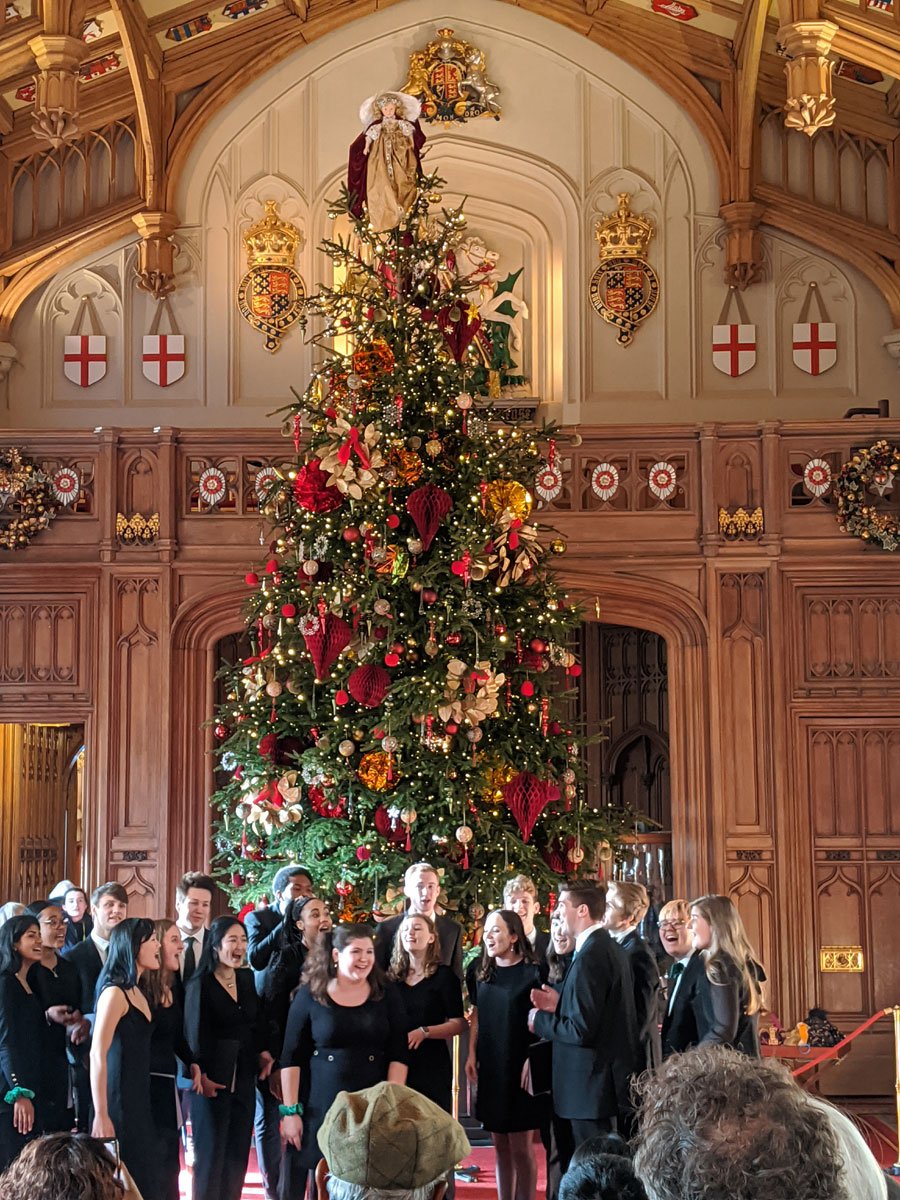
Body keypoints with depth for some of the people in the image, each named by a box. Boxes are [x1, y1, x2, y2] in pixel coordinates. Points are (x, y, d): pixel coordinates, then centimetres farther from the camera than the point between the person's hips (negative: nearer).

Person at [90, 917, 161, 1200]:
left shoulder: (137, 992, 13)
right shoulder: (115, 993, -14)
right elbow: (97, 1055, -19)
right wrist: (101, 1116, -23)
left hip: (138, 1100, 9)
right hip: (118, 1103, -9)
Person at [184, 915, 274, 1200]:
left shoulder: (247, 979, 9)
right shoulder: (201, 983, -10)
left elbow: (259, 1023, 9)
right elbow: (195, 1032, -13)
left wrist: (264, 1052, -7)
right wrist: (201, 1075, -17)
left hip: (244, 1078, 6)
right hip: (214, 1078, -6)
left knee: (238, 1152, 11)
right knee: (211, 1152, 2)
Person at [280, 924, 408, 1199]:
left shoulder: (386, 996, 4)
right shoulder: (309, 995, -1)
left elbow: (398, 1055, 1)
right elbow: (291, 1058, -1)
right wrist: (290, 1110, -5)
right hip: (319, 1109, -1)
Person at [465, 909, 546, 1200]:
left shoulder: (532, 972, -12)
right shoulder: (480, 970, 6)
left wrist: (532, 1062, -15)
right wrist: (471, 1056, 9)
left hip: (519, 1067, -5)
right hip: (489, 1067, 5)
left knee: (521, 1148, 1)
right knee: (500, 1146, 12)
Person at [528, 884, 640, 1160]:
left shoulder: (590, 957, -19)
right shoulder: (611, 949, 11)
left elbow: (582, 1030, -23)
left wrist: (540, 1020, -7)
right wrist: (559, 1004, 10)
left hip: (594, 1085, -10)